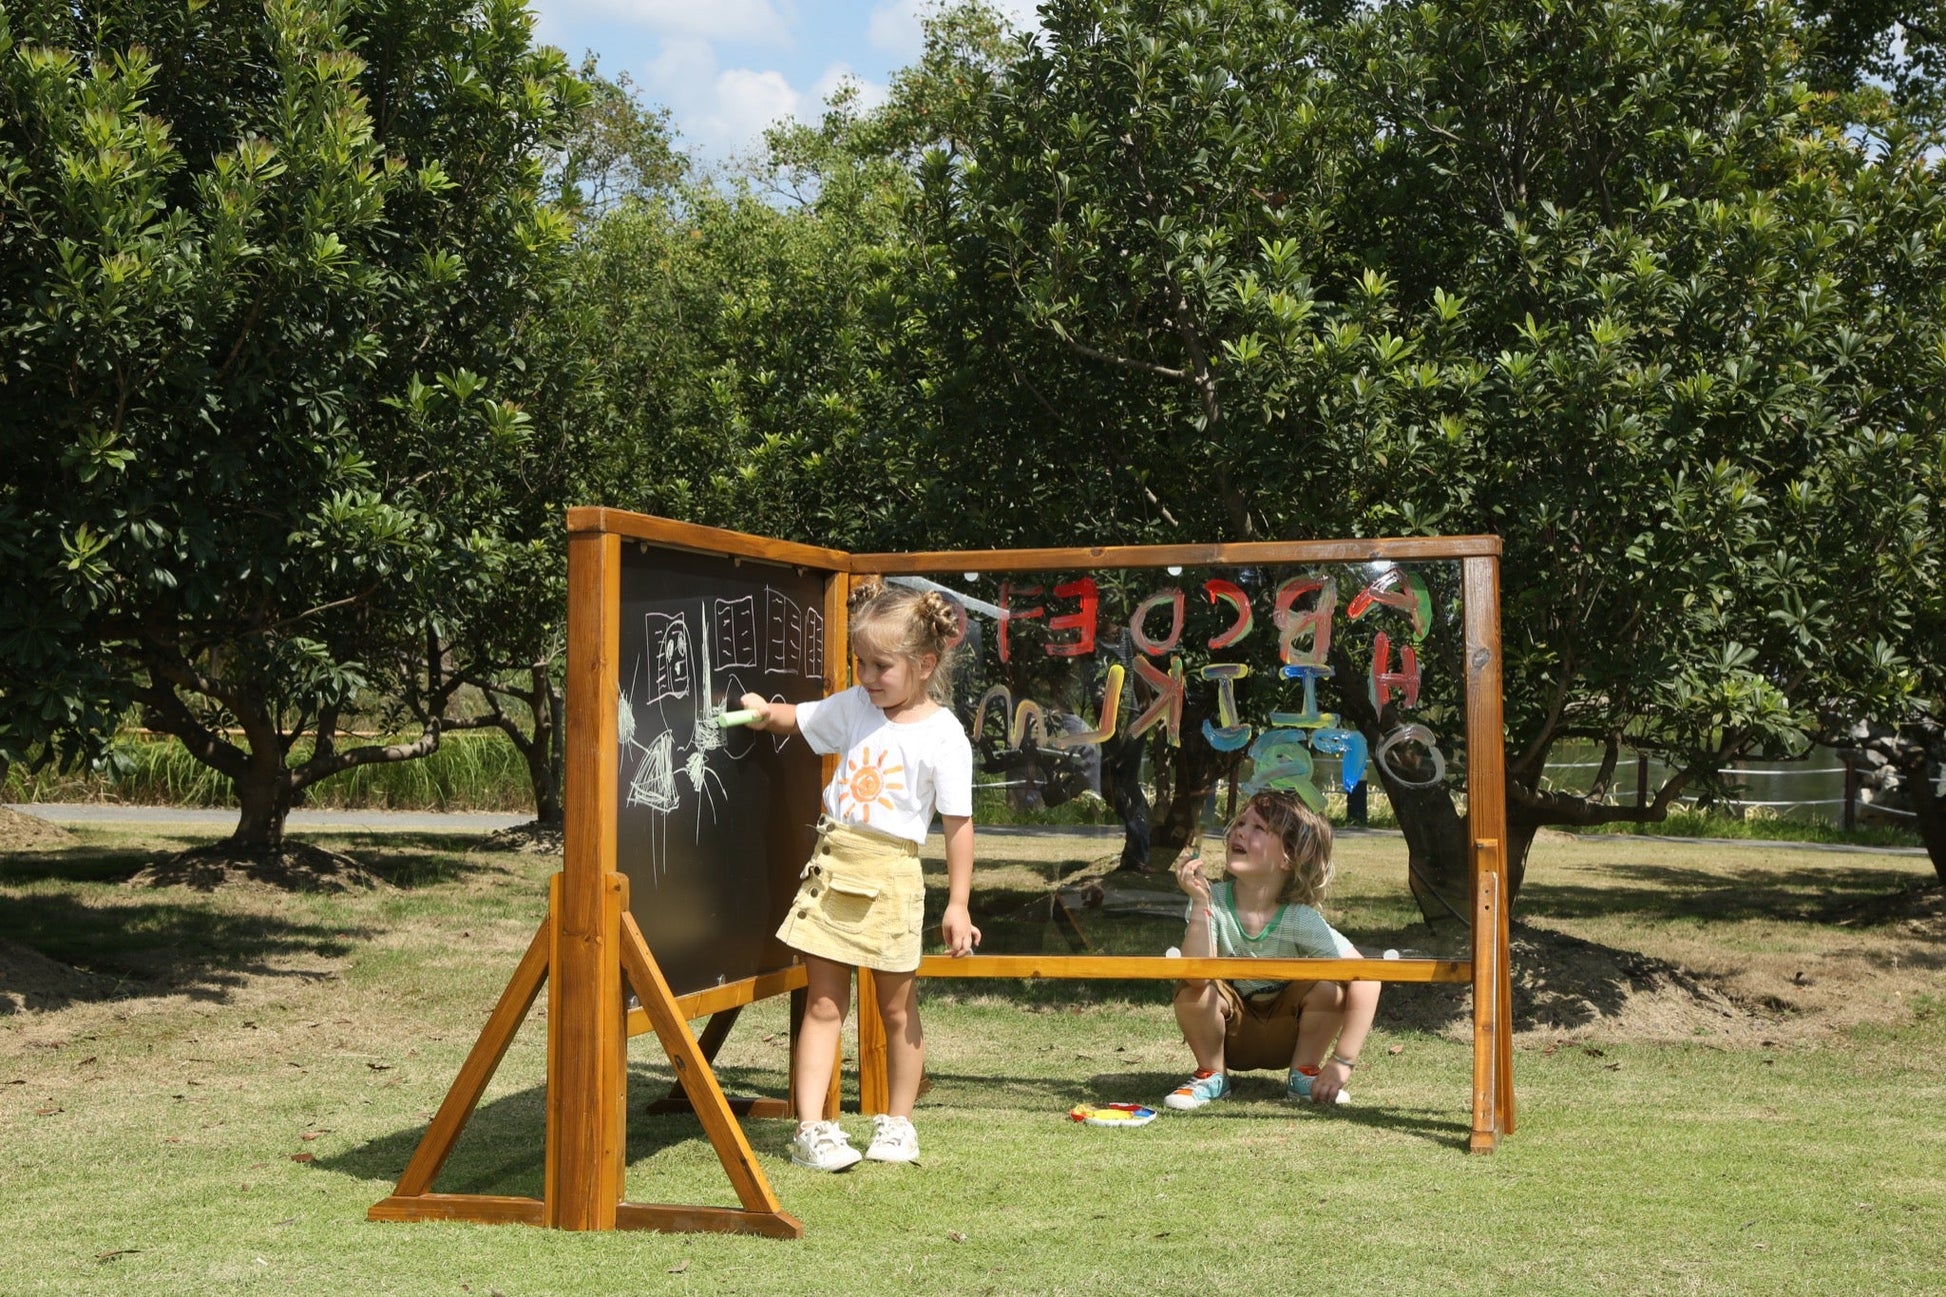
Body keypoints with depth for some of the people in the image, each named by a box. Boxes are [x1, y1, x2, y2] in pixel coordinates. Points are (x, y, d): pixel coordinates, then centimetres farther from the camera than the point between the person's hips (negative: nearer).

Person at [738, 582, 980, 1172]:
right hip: (833, 863, 4)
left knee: (897, 1007, 10)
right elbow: (795, 719, 21)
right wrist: (764, 711, -2)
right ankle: (810, 1128, 2)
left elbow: (958, 823, -8)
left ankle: (897, 1122, 26)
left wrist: (958, 904, -10)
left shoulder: (942, 734, -9)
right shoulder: (853, 707, 6)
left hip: (890, 874, -4)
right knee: (822, 1003, 1)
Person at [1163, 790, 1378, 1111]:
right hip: (1229, 1033, 0)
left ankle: (1304, 1073, -1)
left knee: (1328, 983, -26)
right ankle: (1212, 1075, -2)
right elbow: (1198, 975, -35)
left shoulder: (1301, 920, -24)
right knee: (1191, 992, -29)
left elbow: (1365, 978, -27)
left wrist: (1342, 1063, -29)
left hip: (1287, 1034, 0)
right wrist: (1200, 903, -43)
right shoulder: (1214, 902, -22)